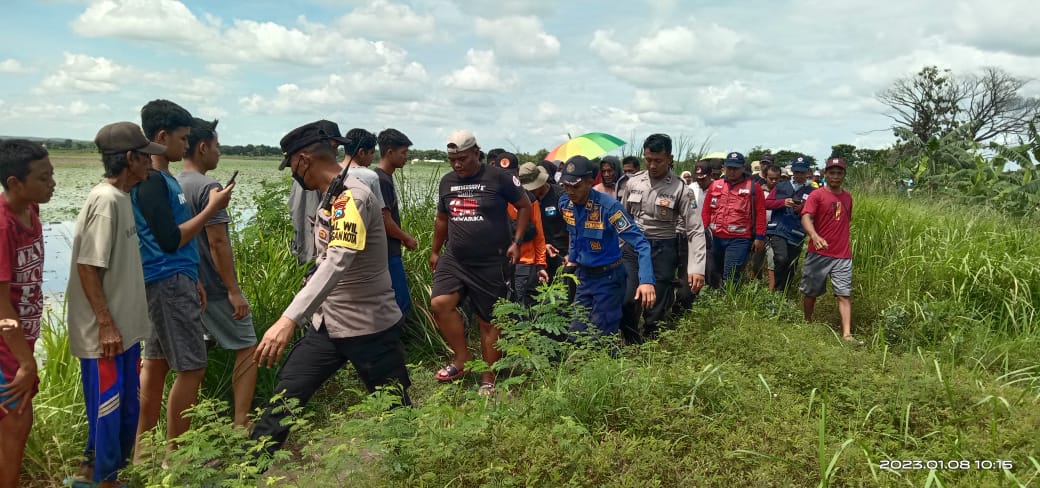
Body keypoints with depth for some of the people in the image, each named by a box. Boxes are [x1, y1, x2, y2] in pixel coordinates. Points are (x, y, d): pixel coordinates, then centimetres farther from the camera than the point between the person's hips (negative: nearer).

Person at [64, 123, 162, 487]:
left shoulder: (121, 197, 9)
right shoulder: (106, 200, -19)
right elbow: (87, 266, -21)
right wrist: (106, 324, -20)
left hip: (125, 326, 9)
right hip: (104, 331, -9)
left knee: (125, 408, 18)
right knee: (107, 407, 4)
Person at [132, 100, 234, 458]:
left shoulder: (161, 179, 14)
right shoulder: (152, 181, -16)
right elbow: (170, 240, -22)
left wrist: (193, 281, 21)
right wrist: (212, 208, -17)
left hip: (170, 281, 10)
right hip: (169, 283, -10)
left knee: (155, 362, 13)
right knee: (191, 368, -5)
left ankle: (143, 451, 23)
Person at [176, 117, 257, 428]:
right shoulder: (208, 187, -17)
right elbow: (217, 242, -21)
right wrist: (233, 290, -18)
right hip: (215, 288, -8)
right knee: (247, 348, 2)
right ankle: (241, 422, 1)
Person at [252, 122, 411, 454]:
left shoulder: (352, 198, -23)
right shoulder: (331, 196, 8)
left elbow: (336, 264, -38)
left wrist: (289, 319, -48)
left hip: (370, 328, -8)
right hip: (327, 323, 9)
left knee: (395, 410, 6)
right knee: (284, 397, 8)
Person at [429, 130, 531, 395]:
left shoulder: (498, 177, -8)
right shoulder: (447, 182, 8)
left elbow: (524, 206, 1)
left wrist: (516, 241, -7)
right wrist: (435, 251, 24)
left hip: (491, 264, -4)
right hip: (454, 259, 4)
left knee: (489, 321, 3)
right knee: (440, 303, -18)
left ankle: (488, 380, 17)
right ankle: (462, 359, 2)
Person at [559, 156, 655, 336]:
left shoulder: (608, 206, -25)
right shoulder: (565, 204, -6)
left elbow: (641, 243, -28)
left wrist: (646, 280, -39)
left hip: (608, 277, -6)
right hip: (582, 275, 6)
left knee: (602, 336, 1)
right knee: (576, 332, 12)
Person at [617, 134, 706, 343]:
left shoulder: (680, 189, -9)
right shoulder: (633, 183, 2)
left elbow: (696, 230, -10)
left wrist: (697, 268, -19)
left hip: (662, 249, -3)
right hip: (632, 247, 3)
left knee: (657, 308, 3)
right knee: (626, 302, -2)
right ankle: (632, 348, 20)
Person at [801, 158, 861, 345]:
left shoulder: (847, 197, 12)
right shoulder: (816, 195, -5)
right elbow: (806, 218, -18)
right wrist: (814, 236, -36)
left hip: (843, 256, 4)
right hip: (818, 254, -4)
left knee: (845, 294, -3)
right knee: (811, 292, 8)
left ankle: (847, 334, -5)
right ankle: (807, 324, 27)